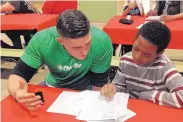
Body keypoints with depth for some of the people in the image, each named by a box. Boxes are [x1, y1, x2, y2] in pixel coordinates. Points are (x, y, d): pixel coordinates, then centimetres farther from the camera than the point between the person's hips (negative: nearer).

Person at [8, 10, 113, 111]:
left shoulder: (102, 42, -29)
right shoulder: (42, 41, -25)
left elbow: (98, 85, -17)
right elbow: (19, 73, -19)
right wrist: (17, 93, -39)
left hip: (87, 91, -1)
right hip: (54, 87, 2)